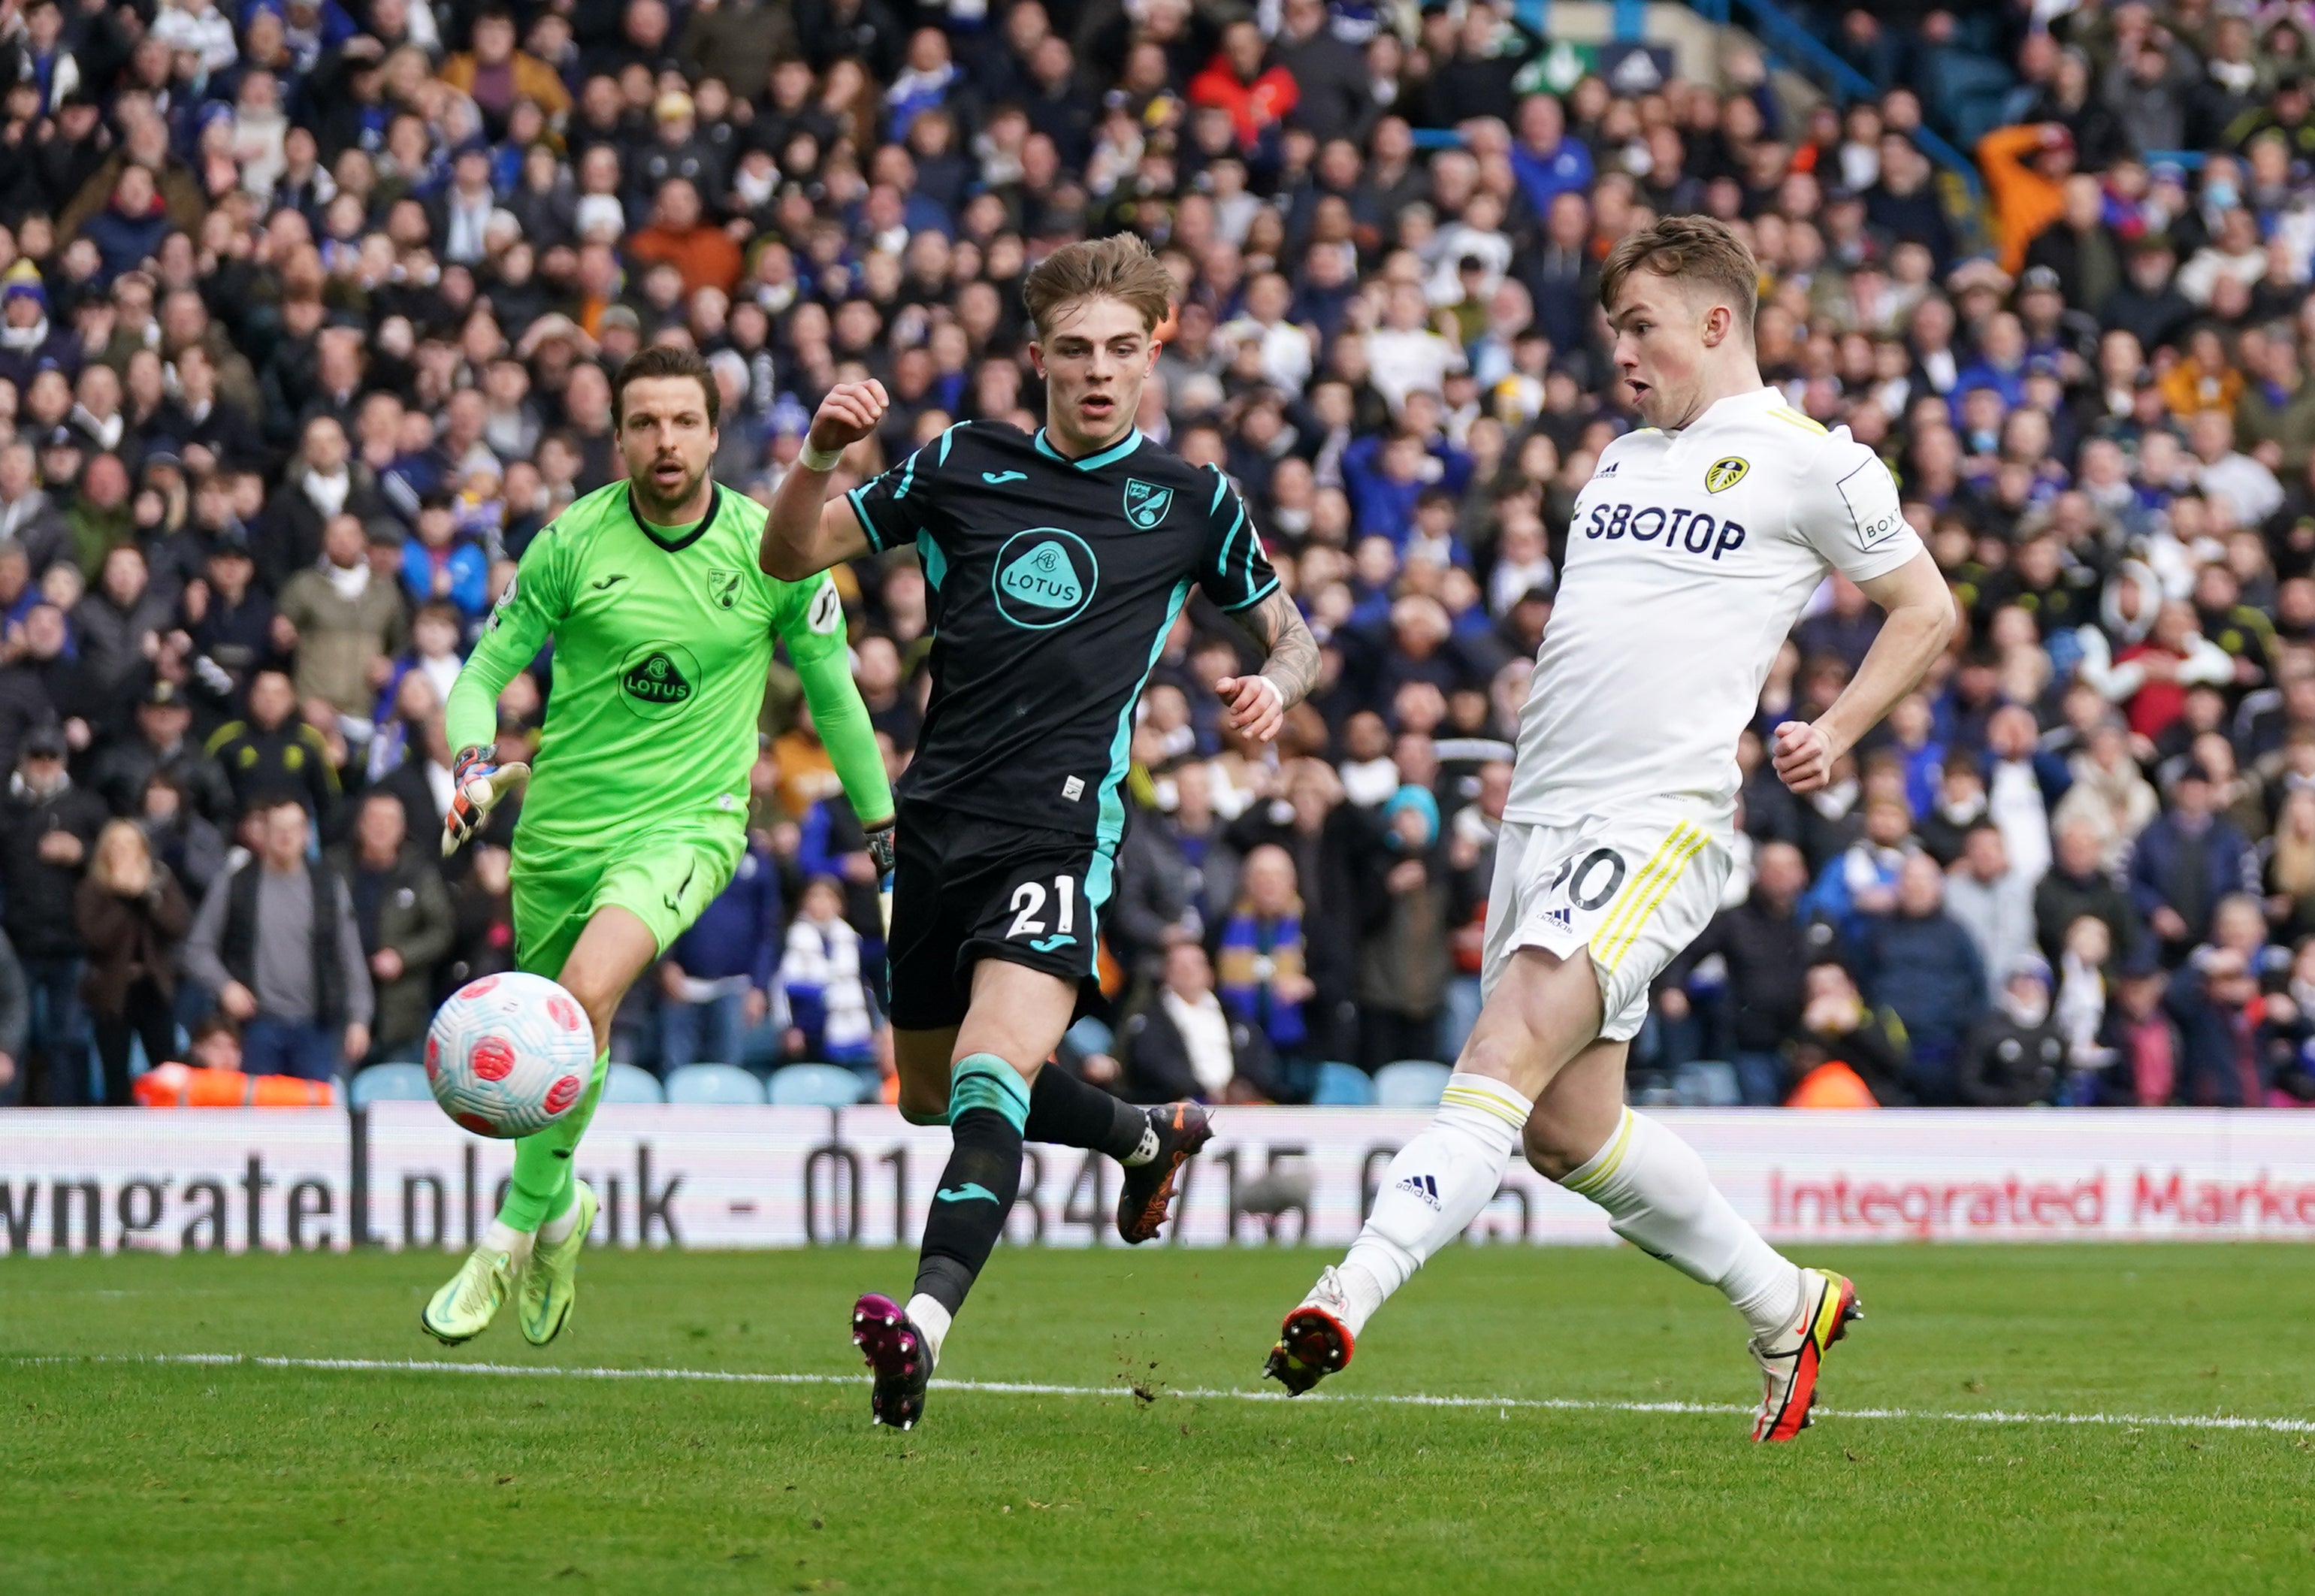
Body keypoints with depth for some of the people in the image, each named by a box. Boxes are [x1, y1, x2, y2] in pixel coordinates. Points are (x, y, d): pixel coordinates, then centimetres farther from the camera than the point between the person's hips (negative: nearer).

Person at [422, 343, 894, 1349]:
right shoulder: (574, 541, -6)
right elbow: (486, 669, 3)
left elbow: (832, 692, 8)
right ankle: (560, 1204, 44)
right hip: (561, 822, 2)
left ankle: (512, 1236, -13)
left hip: (689, 822, -2)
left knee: (586, 1000, -26)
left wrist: (883, 826, 16)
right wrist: (474, 759, -17)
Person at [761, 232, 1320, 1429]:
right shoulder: (963, 466, 7)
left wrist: (1275, 685, -5)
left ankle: (926, 1318, -42)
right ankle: (1147, 1136, 46)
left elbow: (1289, 633, 19)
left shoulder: (1192, 501, 5)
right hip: (938, 820, 5)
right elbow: (790, 557, 9)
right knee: (931, 1092, 19)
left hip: (1061, 829, -4)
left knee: (992, 1071, -26)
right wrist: (820, 455, -11)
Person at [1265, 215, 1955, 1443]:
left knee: (1510, 1053, -24)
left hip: (1658, 820, -8)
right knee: (1565, 1127, 6)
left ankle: (1351, 1296, -37)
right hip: (1539, 814, 8)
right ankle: (1784, 1307, 23)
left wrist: (1833, 732, -6)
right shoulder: (1621, 461, 22)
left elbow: (1925, 609, 7)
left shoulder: (1809, 460, 1)